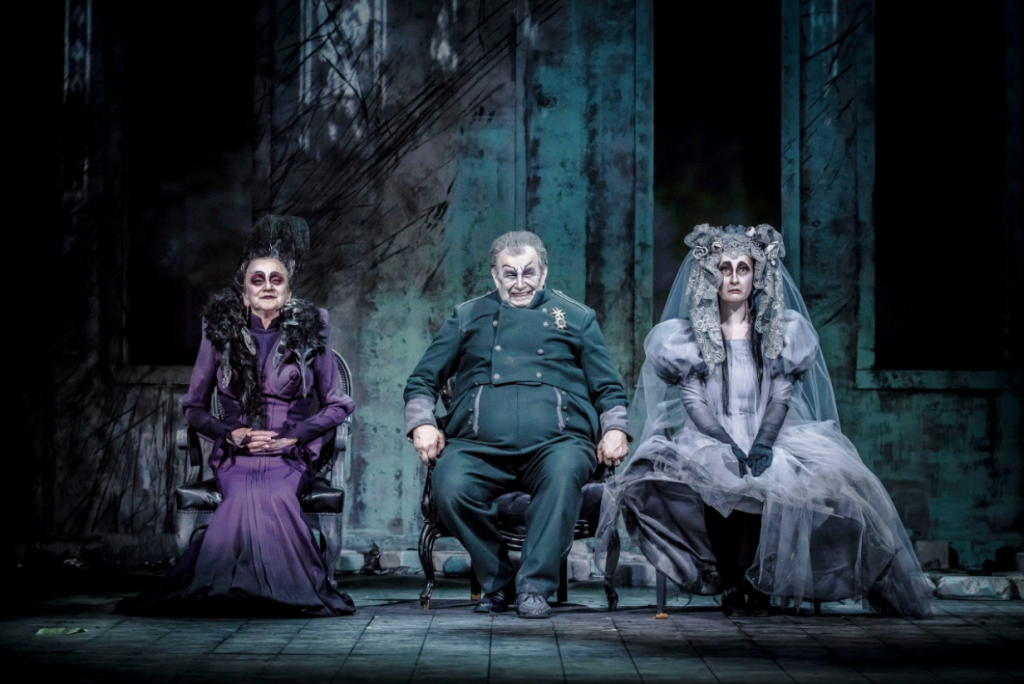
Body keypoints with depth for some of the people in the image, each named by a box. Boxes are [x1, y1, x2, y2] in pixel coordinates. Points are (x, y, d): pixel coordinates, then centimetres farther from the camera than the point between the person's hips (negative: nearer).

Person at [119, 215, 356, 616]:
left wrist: (295, 434, -5)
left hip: (290, 458, 0)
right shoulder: (220, 333, 8)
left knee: (272, 494, -36)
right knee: (247, 495, -35)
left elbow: (337, 406, 12)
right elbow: (193, 407, 13)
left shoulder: (310, 334, 7)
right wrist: (230, 433, -6)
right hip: (235, 456, 1)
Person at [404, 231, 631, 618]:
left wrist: (615, 429, 1)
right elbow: (422, 380, 22)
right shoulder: (468, 317, 24)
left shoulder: (576, 318, 23)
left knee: (563, 473, -37)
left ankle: (534, 587, -30)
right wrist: (421, 424, 2)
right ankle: (497, 583, -12)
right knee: (449, 485, -32)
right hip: (477, 445, 1)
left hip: (554, 441, -1)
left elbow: (609, 388, 21)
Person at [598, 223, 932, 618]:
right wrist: (728, 445, -19)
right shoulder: (688, 335, 8)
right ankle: (729, 584, -18)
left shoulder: (783, 331, 11)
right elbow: (693, 402, -2)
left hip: (771, 440, 1)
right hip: (709, 442, -1)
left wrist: (763, 443, -17)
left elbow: (781, 396, 2)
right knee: (718, 478, -34)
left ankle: (756, 584, -16)